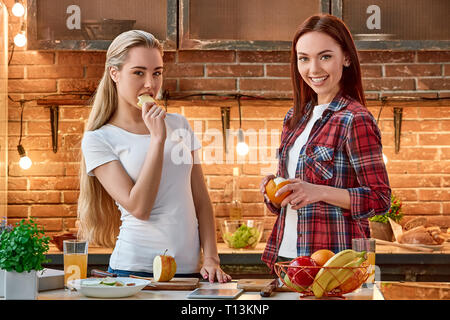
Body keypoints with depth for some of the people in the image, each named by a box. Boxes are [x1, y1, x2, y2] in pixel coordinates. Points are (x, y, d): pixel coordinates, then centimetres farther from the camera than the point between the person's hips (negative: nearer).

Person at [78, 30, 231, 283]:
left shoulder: (178, 124, 9)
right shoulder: (98, 140, -4)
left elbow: (201, 200, 9)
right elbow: (138, 208, -15)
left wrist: (211, 258, -2)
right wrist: (158, 139, -15)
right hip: (136, 269, -4)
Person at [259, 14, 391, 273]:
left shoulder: (356, 120, -11)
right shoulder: (295, 118, 11)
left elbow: (380, 199, -14)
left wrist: (319, 192, -24)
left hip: (334, 261, -7)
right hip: (286, 254, 7)